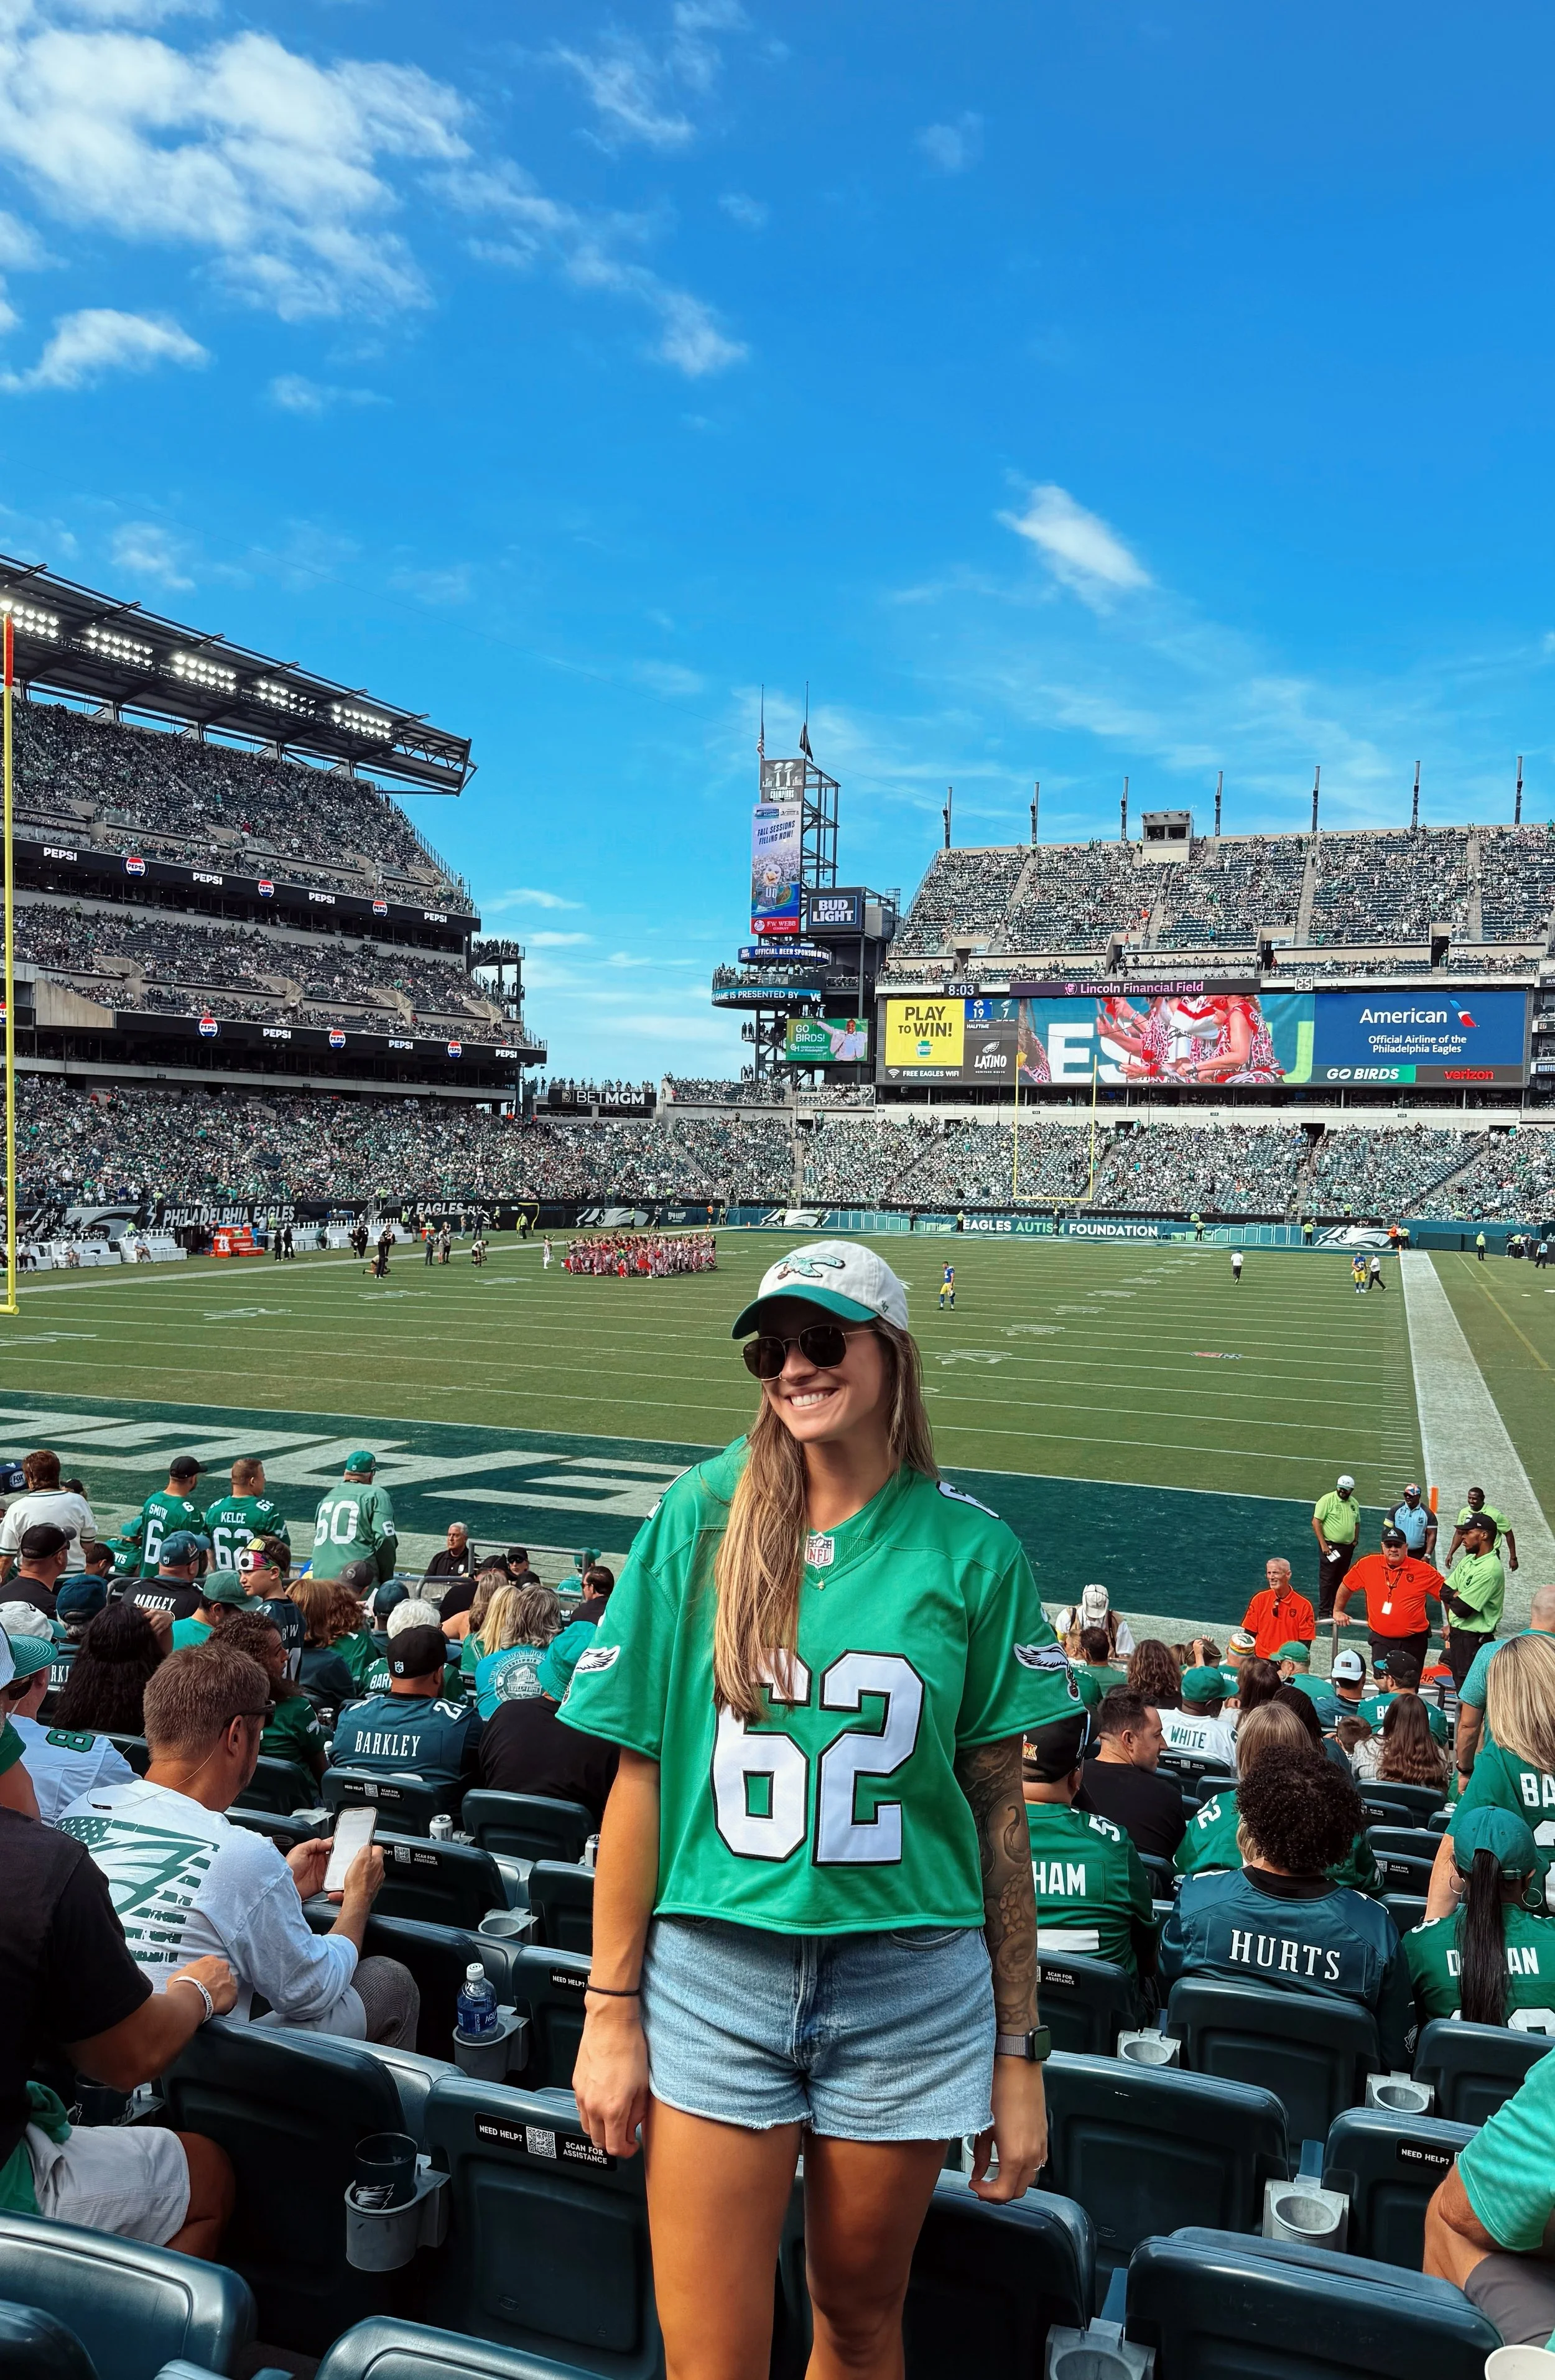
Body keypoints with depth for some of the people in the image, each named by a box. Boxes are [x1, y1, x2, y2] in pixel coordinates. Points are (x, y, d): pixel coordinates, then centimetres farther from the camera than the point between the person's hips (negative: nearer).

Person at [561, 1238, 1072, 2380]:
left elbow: (1000, 1807, 0)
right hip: (715, 1974, 0)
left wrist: (1019, 2051, 2)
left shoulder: (972, 1548, -4)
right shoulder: (700, 1517, -4)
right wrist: (611, 2009, -1)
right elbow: (641, 1774, -2)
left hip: (906, 1986, 1)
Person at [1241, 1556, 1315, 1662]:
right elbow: (1249, 1634, 8)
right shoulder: (1259, 1599, 4)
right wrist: (1250, 1662, -1)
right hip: (1261, 1661, 1)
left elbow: (1305, 1643, 1)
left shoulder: (1304, 1605, -1)